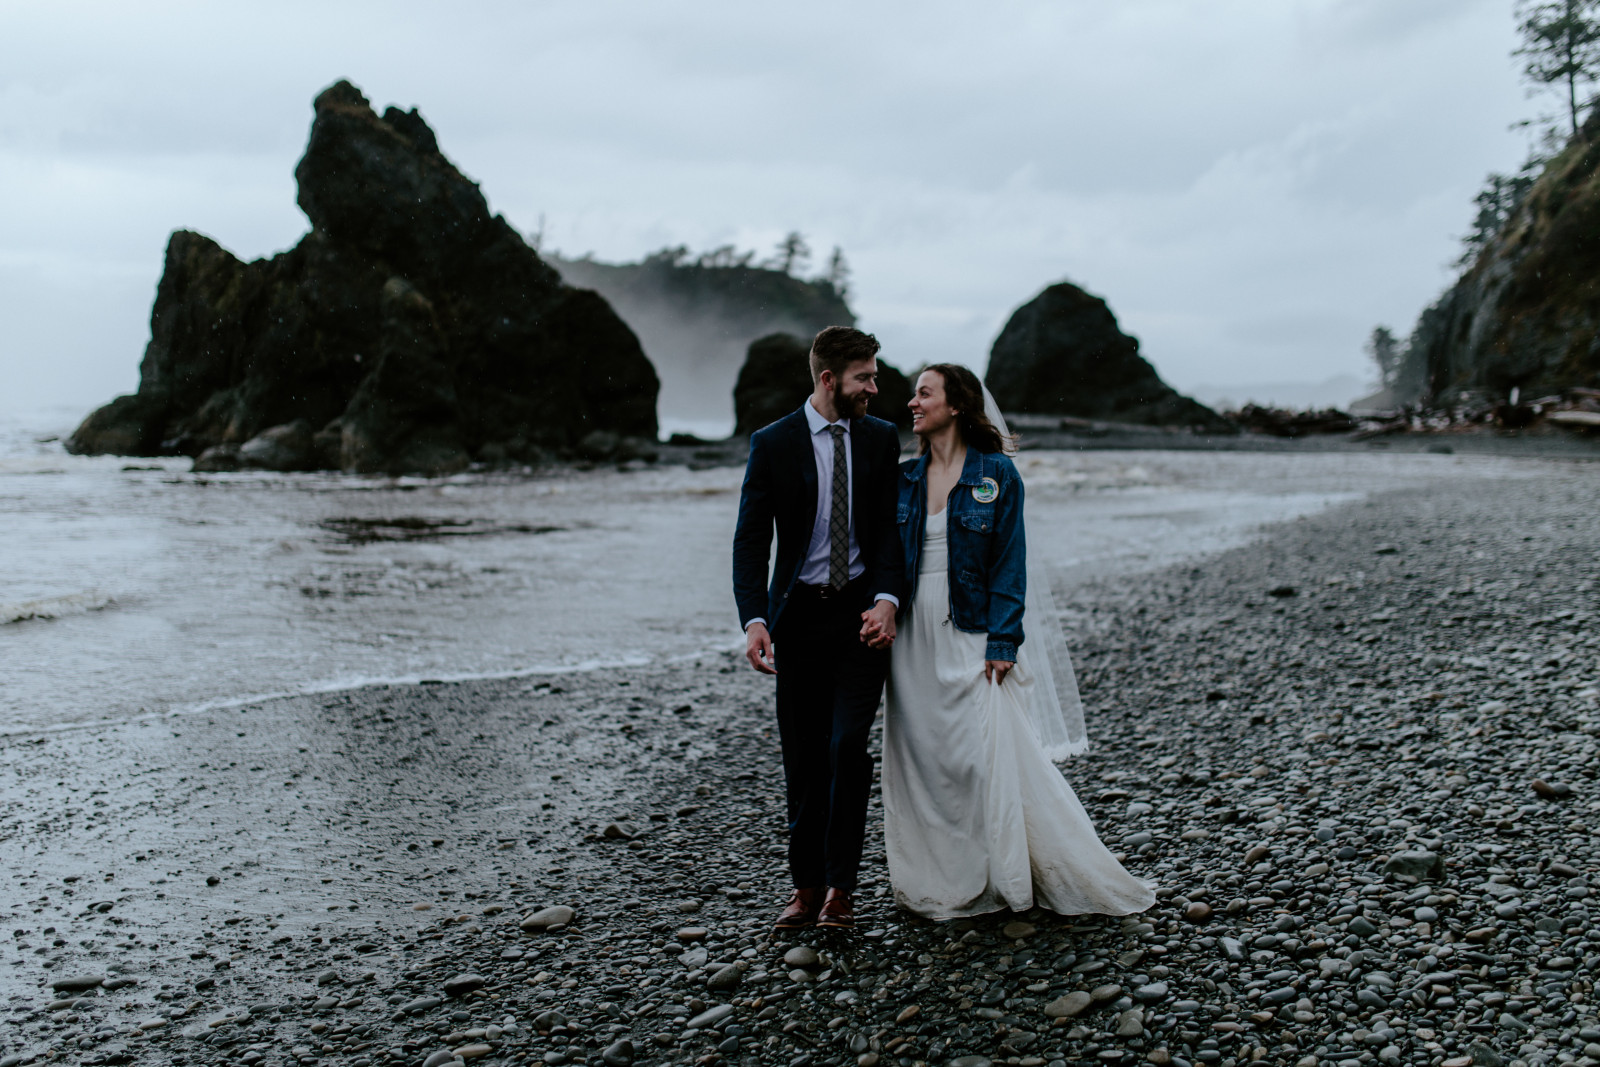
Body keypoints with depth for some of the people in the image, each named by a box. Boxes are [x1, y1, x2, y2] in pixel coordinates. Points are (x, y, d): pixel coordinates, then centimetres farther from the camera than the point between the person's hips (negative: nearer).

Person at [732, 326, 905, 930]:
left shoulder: (881, 439, 5)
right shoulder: (772, 444, -1)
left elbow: (890, 528, 1)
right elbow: (751, 541, -3)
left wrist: (886, 599, -16)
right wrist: (754, 620, -16)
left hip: (863, 613, 0)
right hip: (799, 615, 0)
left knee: (847, 745, -11)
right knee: (804, 758, 6)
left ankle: (839, 887, 2)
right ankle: (806, 885, 20)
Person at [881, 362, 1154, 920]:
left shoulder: (996, 474, -4)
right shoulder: (906, 477, 8)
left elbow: (1009, 563, -6)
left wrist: (1001, 643, -13)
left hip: (970, 635, -4)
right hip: (914, 638, 5)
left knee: (993, 756, -6)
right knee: (922, 758, 6)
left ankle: (1007, 876, 10)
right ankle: (942, 882, 18)